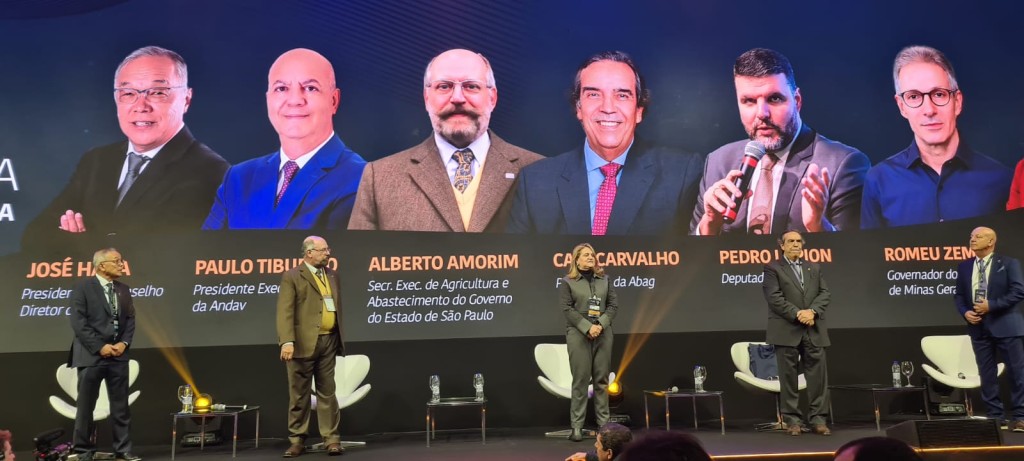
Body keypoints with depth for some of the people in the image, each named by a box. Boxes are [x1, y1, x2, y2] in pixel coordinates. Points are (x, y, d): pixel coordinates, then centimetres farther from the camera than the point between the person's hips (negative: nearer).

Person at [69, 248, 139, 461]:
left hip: (118, 354, 5)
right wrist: (100, 347, -14)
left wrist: (124, 343, -5)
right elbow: (78, 322, -11)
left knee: (120, 404, 7)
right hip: (91, 354, -5)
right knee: (85, 405, 3)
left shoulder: (123, 289, 13)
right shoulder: (83, 287, -4)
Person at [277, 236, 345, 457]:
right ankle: (297, 440, 13)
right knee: (299, 394, 4)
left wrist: (339, 337, 14)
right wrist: (287, 341, -22)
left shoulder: (332, 275, 16)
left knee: (327, 392, 7)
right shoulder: (292, 276, -3)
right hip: (303, 343, -5)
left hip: (328, 341, 5)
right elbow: (285, 311, -11)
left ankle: (331, 439, 11)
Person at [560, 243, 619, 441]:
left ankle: (604, 422, 12)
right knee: (580, 380, -4)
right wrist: (587, 327, -15)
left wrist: (601, 325, -9)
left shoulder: (604, 279, 13)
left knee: (602, 379, 6)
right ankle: (577, 426, 1)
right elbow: (567, 309, -7)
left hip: (603, 334, 4)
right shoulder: (567, 282, 2)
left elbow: (614, 305, 7)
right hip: (578, 334, -3)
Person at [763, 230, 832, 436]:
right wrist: (797, 314, -15)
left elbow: (825, 293, 8)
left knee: (818, 374, 1)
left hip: (814, 330, 4)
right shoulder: (772, 268, 3)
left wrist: (812, 311, -10)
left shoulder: (814, 268, 18)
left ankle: (818, 419, 6)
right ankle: (792, 420, 6)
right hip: (787, 330, -4)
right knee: (789, 376, 0)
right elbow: (774, 297, -8)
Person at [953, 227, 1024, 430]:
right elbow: (959, 295, 12)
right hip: (979, 327, 4)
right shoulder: (964, 267, 11)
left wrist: (992, 305, -17)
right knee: (987, 374, 7)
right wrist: (965, 312, -6)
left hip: (1005, 325, -4)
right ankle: (995, 416, 14)